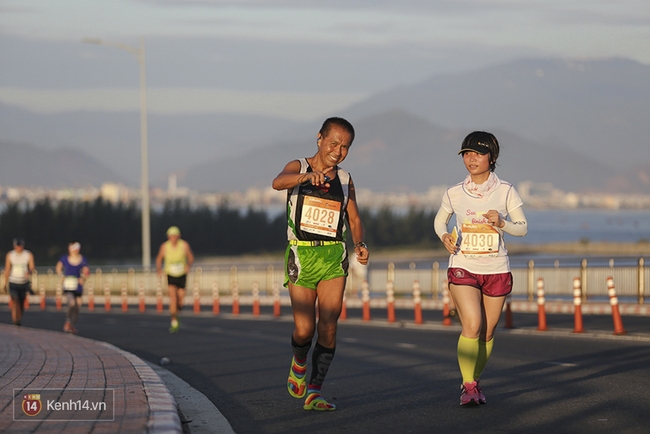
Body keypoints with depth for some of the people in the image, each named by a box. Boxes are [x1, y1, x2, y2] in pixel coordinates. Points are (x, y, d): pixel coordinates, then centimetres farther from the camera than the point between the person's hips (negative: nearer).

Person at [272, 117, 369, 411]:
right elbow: (278, 182, -21)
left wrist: (360, 245, -3)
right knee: (304, 329, -6)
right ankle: (299, 364, 28)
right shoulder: (298, 167, 1)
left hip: (334, 257, 3)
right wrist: (307, 176, -42)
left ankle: (313, 392, -3)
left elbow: (354, 219, 18)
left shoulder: (345, 180, 12)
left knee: (328, 328, -9)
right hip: (301, 255, -2)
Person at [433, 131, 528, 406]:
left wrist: (502, 223, -17)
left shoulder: (505, 192, -1)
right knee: (472, 325, -19)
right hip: (463, 268, -1)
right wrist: (444, 235, -6)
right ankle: (468, 385, -7)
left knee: (487, 332, 6)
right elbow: (439, 220, 17)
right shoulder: (454, 194, 1)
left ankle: (474, 381, 28)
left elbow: (523, 228, 3)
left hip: (496, 270, 1)